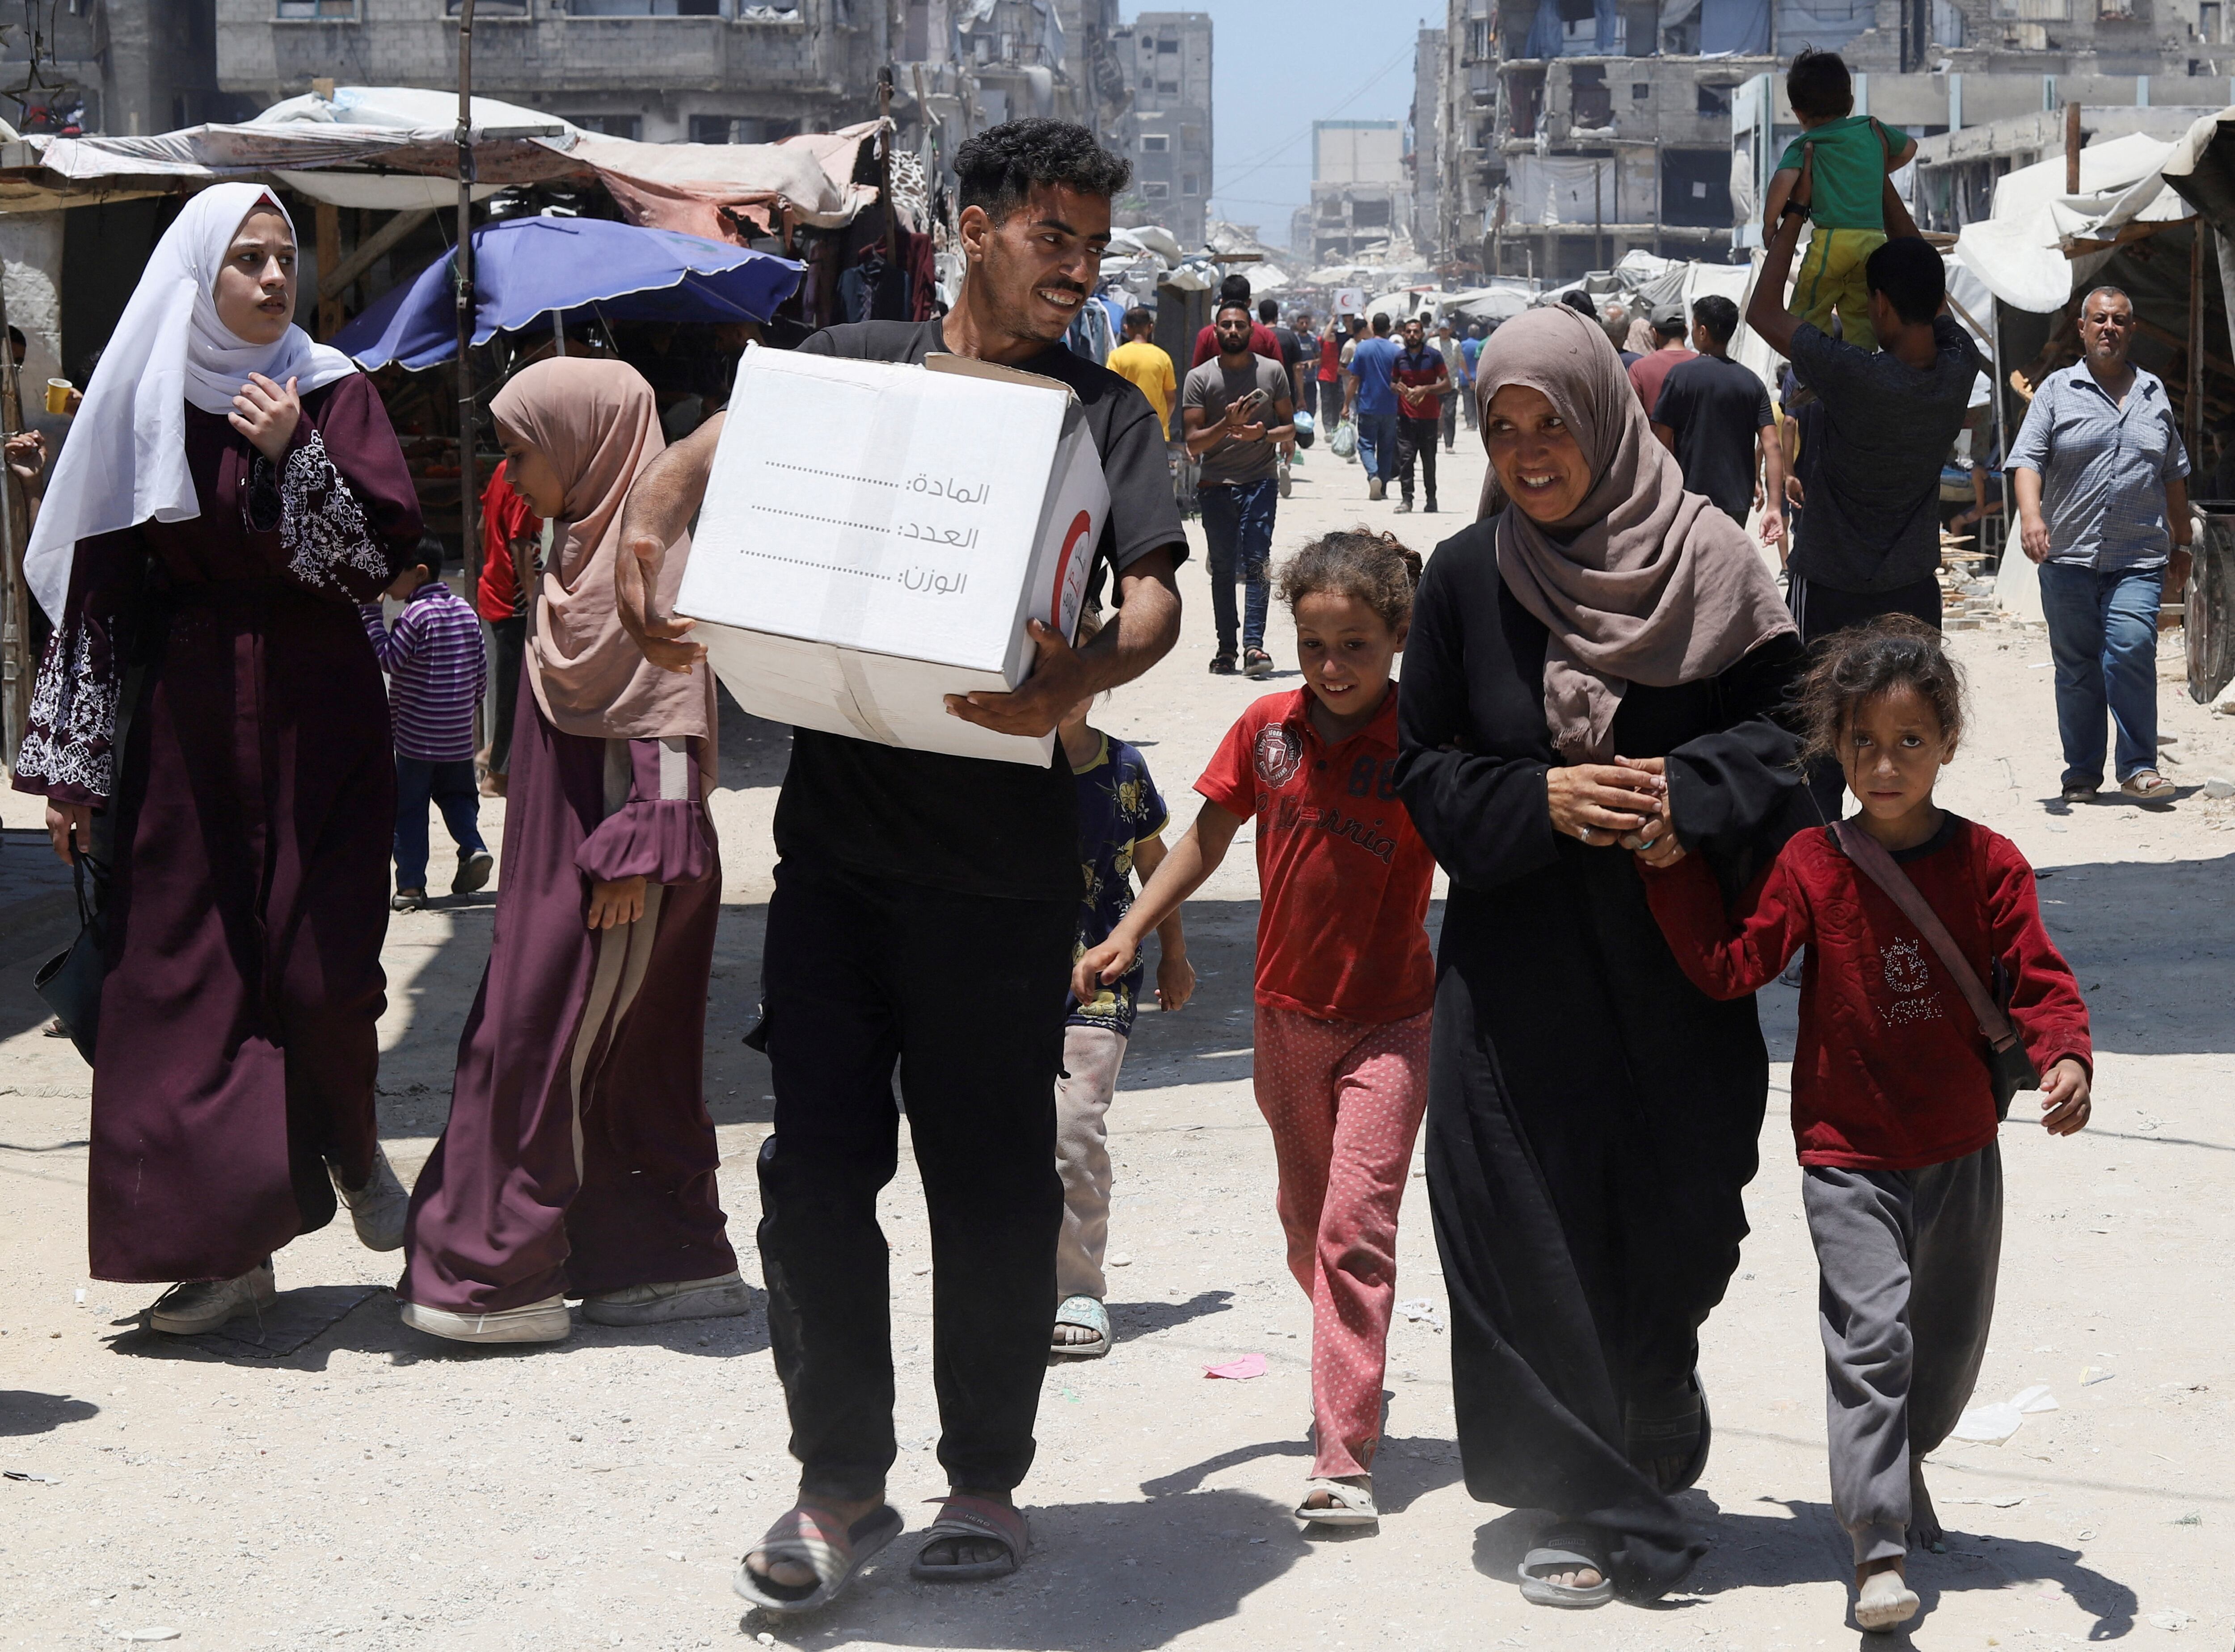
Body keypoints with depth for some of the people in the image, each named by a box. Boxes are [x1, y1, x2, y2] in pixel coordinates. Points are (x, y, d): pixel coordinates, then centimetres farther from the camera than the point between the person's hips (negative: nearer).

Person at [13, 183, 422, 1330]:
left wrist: (295, 457, -18)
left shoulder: (333, 395, 1)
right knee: (188, 971, -1)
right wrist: (74, 767, 2)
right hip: (188, 723, 1)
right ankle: (232, 1246, 7)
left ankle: (352, 1144, 27)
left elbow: (385, 553, -7)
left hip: (317, 716, -1)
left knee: (321, 967, -6)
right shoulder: (145, 408, 2)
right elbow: (98, 593, 3)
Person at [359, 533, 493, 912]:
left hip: (416, 738, -6)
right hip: (459, 737, 6)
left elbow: (388, 659, -16)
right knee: (455, 795, 20)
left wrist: (369, 611, -15)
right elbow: (482, 672, 9)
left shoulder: (416, 614, -14)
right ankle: (473, 847, -5)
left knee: (408, 809, 3)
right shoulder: (465, 610, 6)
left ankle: (411, 884, 3)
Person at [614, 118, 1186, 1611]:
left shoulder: (1101, 410, 5)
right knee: (817, 1159, 0)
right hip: (838, 831, 2)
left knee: (990, 1176, 5)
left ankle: (987, 1479, 20)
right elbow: (713, 451, 9)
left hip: (1004, 856, -1)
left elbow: (1156, 592, -7)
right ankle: (842, 1483, 12)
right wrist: (646, 538, -14)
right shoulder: (852, 364, 11)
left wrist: (1080, 680, -29)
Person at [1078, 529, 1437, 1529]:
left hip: (1387, 1022, -5)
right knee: (1304, 1223, 19)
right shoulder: (1269, 728, -3)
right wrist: (1129, 934, 1)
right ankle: (1355, 1376, 45)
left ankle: (1344, 1464, -15)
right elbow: (1208, 838, 8)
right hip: (1286, 1015, 5)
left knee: (1355, 1227, -14)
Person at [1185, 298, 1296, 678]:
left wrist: (1263, 434, -12)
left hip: (1260, 481, -1)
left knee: (1256, 563, -12)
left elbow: (1289, 426, 9)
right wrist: (1227, 425, -18)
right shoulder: (1200, 379, 2)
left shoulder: (1272, 372, 6)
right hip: (1216, 486, 1)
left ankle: (1253, 646, -19)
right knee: (1222, 569, 5)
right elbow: (1193, 443, -1)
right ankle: (1226, 650, 10)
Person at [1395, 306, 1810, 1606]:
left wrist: (1688, 798, -19)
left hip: (1678, 967, 0)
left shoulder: (1710, 563, -1)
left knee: (1671, 1228, 5)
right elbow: (1423, 767, 3)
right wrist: (1540, 803, -14)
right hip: (1519, 971, 0)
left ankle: (1656, 1459, 27)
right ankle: (1590, 1503, 8)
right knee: (1536, 1240, -2)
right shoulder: (1466, 578, 1)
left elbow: (1784, 726, -1)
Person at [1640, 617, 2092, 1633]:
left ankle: (1898, 1465, 46)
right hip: (1848, 1157, -3)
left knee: (1953, 1336, 17)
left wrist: (2063, 1058, -24)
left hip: (1960, 1150, 3)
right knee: (1870, 1332, -16)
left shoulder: (1987, 865, -4)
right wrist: (1671, 868, -14)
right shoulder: (1812, 867, -6)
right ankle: (1878, 1548, -15)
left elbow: (2038, 979, -6)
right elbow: (1729, 963, -7)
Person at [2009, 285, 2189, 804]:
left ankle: (2138, 767, -9)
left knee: (2131, 652, -16)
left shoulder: (2154, 393, 15)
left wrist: (2182, 543, 21)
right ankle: (2082, 773, 14)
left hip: (2139, 560, 1)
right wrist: (2031, 515, -21)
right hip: (2068, 557, -1)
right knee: (2076, 668, 4)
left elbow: (2173, 474, 21)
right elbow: (2028, 459, -3)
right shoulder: (2057, 390, 6)